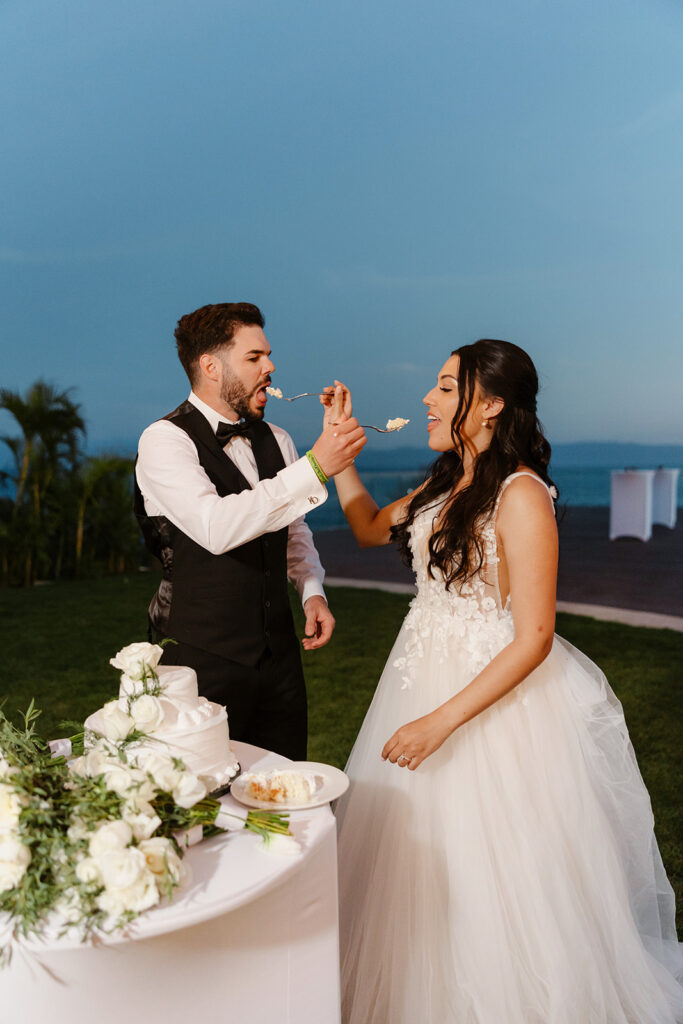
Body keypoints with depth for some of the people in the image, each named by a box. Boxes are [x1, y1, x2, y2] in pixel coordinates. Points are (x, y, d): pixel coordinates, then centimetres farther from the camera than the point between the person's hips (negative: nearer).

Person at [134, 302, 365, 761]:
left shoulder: (276, 440, 9)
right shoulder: (165, 440, -12)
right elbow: (216, 528, -29)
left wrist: (313, 592, 3)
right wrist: (314, 466, -28)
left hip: (279, 653, 6)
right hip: (204, 658, -6)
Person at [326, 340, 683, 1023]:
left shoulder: (521, 495, -21)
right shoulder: (447, 485, 4)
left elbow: (534, 638, -22)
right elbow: (370, 527, 20)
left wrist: (442, 721, -24)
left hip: (492, 694, -8)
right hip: (423, 677, 8)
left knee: (485, 877, 9)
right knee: (418, 860, 21)